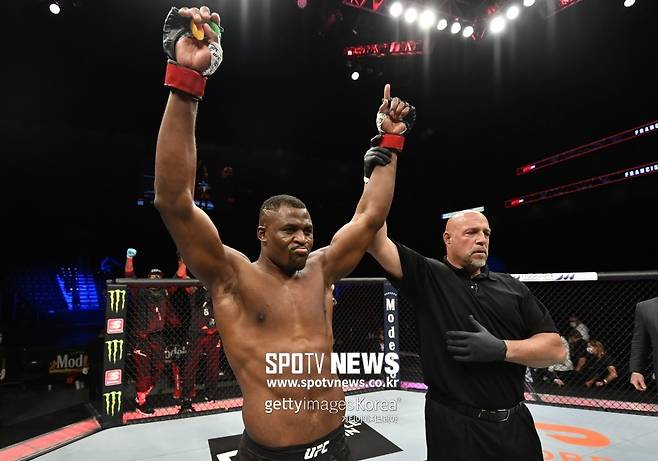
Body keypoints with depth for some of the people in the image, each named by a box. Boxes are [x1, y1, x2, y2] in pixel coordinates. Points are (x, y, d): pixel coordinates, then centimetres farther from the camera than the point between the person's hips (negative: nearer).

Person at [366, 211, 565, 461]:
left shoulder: (512, 287, 5)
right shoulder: (427, 276, -5)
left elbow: (555, 349, 1)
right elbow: (377, 243, -17)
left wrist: (501, 349, -15)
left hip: (515, 422, 4)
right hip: (454, 424, -3)